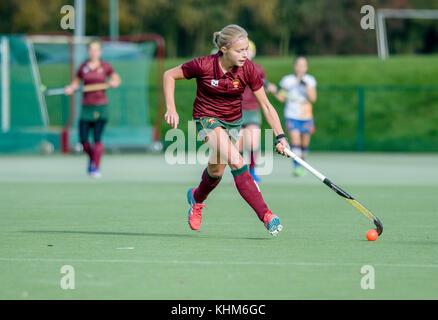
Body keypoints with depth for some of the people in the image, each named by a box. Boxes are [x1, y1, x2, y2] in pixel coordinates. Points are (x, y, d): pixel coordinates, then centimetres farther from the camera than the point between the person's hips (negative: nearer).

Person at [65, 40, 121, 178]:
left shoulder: (105, 66, 3)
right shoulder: (83, 67, 7)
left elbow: (117, 79, 10)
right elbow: (75, 82, 14)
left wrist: (114, 83, -12)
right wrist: (71, 89, -6)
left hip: (101, 105, -2)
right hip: (86, 106, 2)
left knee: (97, 138, -12)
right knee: (83, 139, -3)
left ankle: (96, 167, -5)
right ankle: (92, 157, 27)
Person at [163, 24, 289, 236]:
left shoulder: (248, 69, -16)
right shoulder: (204, 66, -24)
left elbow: (265, 106, -10)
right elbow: (169, 75, -9)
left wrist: (280, 136, -19)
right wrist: (171, 109, -17)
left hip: (233, 121, 4)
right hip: (207, 118, -4)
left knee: (217, 171, 14)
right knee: (235, 161, -25)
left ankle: (197, 198, 50)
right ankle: (265, 215, -28)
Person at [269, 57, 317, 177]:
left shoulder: (310, 80, 2)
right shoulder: (287, 80, 2)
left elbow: (313, 99, -6)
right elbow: (282, 98, 8)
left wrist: (307, 87, -19)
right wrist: (274, 92, -10)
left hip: (306, 116, 2)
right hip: (291, 116, -1)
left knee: (304, 144, 9)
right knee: (295, 142, -17)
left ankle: (301, 164, 31)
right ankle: (297, 167, -18)